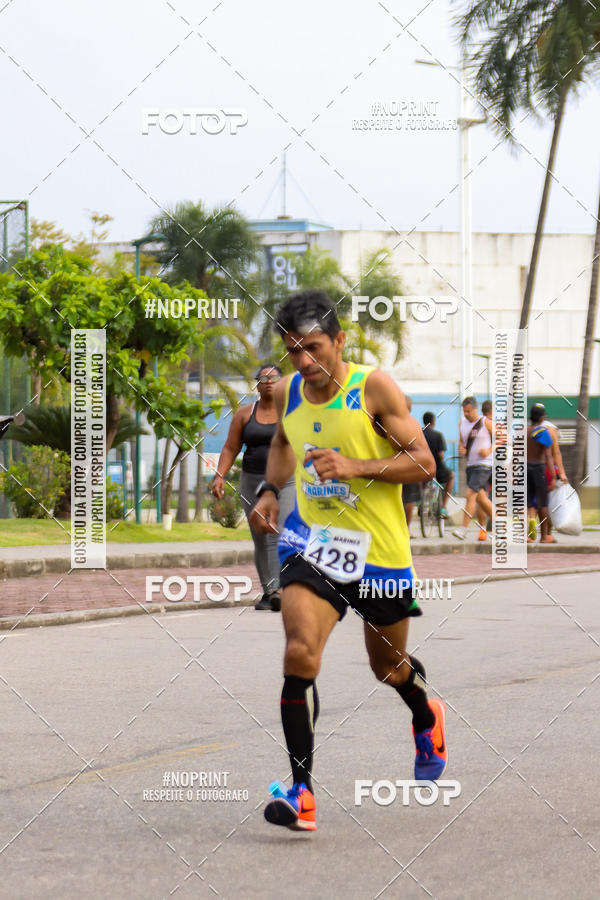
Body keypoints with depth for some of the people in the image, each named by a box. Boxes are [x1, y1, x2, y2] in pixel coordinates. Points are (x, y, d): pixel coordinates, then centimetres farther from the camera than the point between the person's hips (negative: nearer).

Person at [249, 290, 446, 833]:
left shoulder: (374, 388, -12)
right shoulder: (287, 393, 3)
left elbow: (423, 462, -12)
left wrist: (356, 467, -25)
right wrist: (270, 492, 8)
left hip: (379, 550, -2)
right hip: (312, 544, 2)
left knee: (389, 667, 15)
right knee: (300, 654, -20)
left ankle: (427, 718, 52)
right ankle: (302, 792, -16)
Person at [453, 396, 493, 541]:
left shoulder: (486, 422, -8)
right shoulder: (462, 423, 10)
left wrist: (489, 451, -16)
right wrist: (461, 449, -1)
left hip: (484, 464, -7)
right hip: (470, 464, 7)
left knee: (471, 495, -16)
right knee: (480, 498, 13)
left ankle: (463, 529, -16)